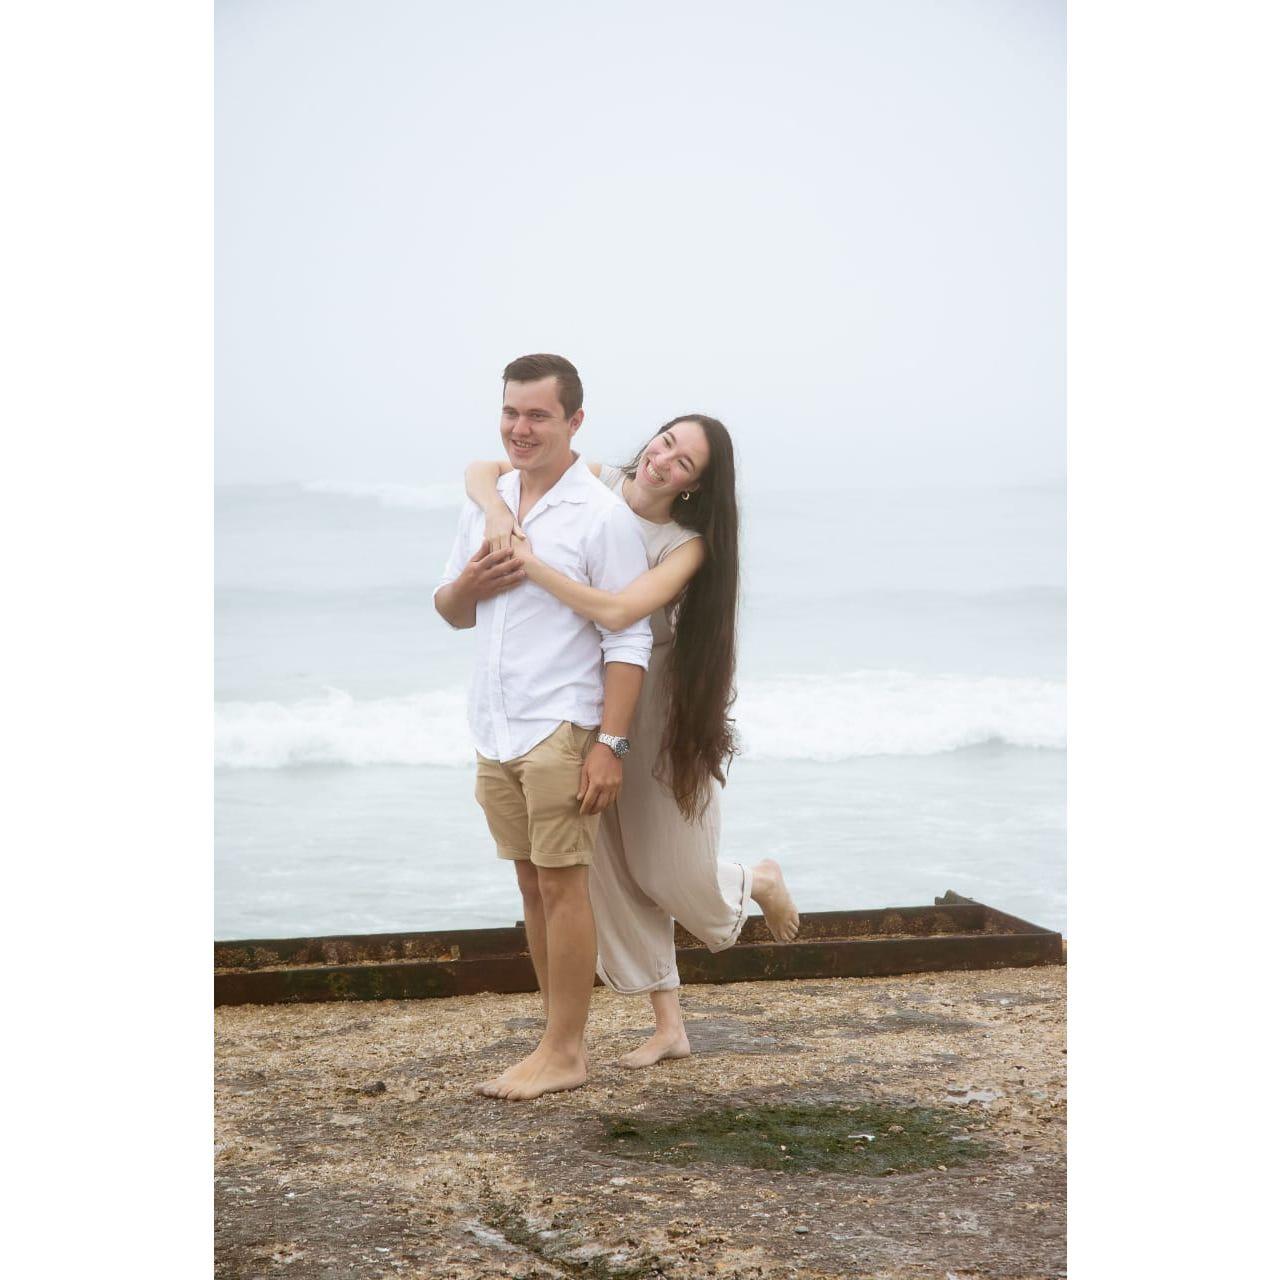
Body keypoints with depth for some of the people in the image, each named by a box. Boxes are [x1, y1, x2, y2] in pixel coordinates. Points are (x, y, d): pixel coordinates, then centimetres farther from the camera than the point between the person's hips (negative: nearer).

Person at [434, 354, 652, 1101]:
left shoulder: (602, 516, -9)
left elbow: (630, 639, -12)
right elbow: (452, 613, 20)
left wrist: (611, 744, -19)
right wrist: (469, 584, -4)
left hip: (562, 729, -7)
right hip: (496, 730, 7)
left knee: (563, 884, -3)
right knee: (533, 885, 11)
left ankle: (565, 1053, 4)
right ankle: (563, 1038, 20)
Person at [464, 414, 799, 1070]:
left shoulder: (688, 545, -19)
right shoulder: (594, 482, -7)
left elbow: (618, 611, -36)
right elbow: (482, 470, -5)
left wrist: (530, 564, -35)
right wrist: (497, 512, -27)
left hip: (662, 717, -4)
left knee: (670, 874, 5)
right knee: (614, 872, 7)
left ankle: (758, 881, 40)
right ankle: (668, 1024, 19)